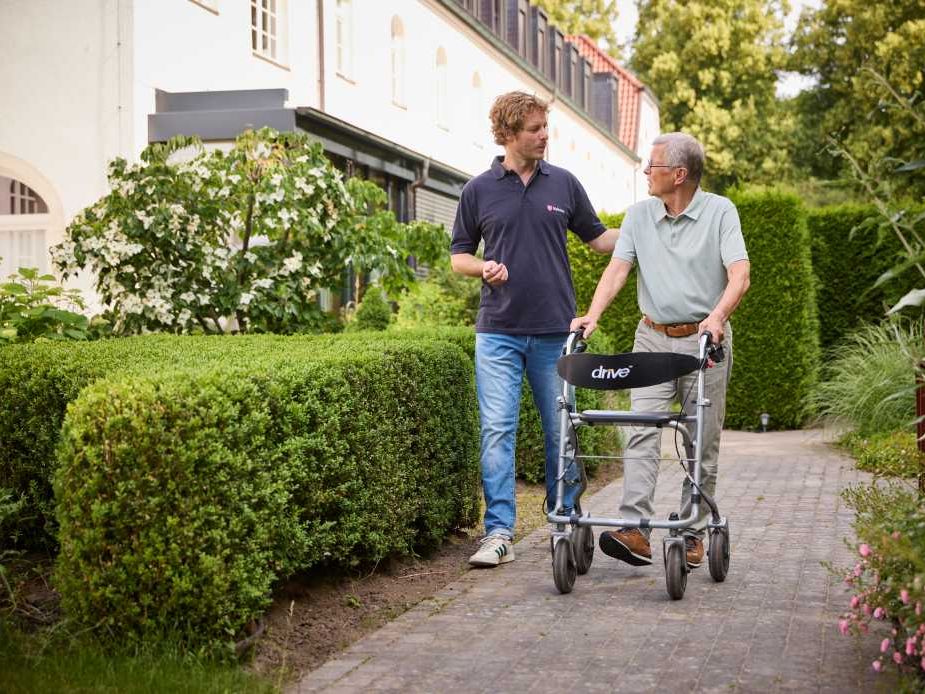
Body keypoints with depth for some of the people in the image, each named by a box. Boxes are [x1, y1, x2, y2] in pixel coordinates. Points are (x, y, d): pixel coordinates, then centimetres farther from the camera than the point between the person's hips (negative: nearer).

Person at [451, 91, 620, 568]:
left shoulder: (564, 184, 7)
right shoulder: (479, 190, 3)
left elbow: (598, 238, 14)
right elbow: (459, 255, 9)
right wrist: (483, 267, -12)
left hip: (555, 330, 2)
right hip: (498, 331, -1)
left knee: (561, 429, 8)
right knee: (498, 430, -6)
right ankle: (499, 533, -4)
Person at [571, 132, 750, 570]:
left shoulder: (719, 211, -4)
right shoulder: (639, 215, 7)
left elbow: (739, 276, -14)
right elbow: (617, 268, -1)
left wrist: (717, 316, -31)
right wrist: (593, 314, -18)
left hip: (704, 340, -2)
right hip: (653, 337, 3)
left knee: (703, 441, 2)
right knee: (642, 430, -12)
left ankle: (693, 534, 11)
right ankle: (635, 530, -19)